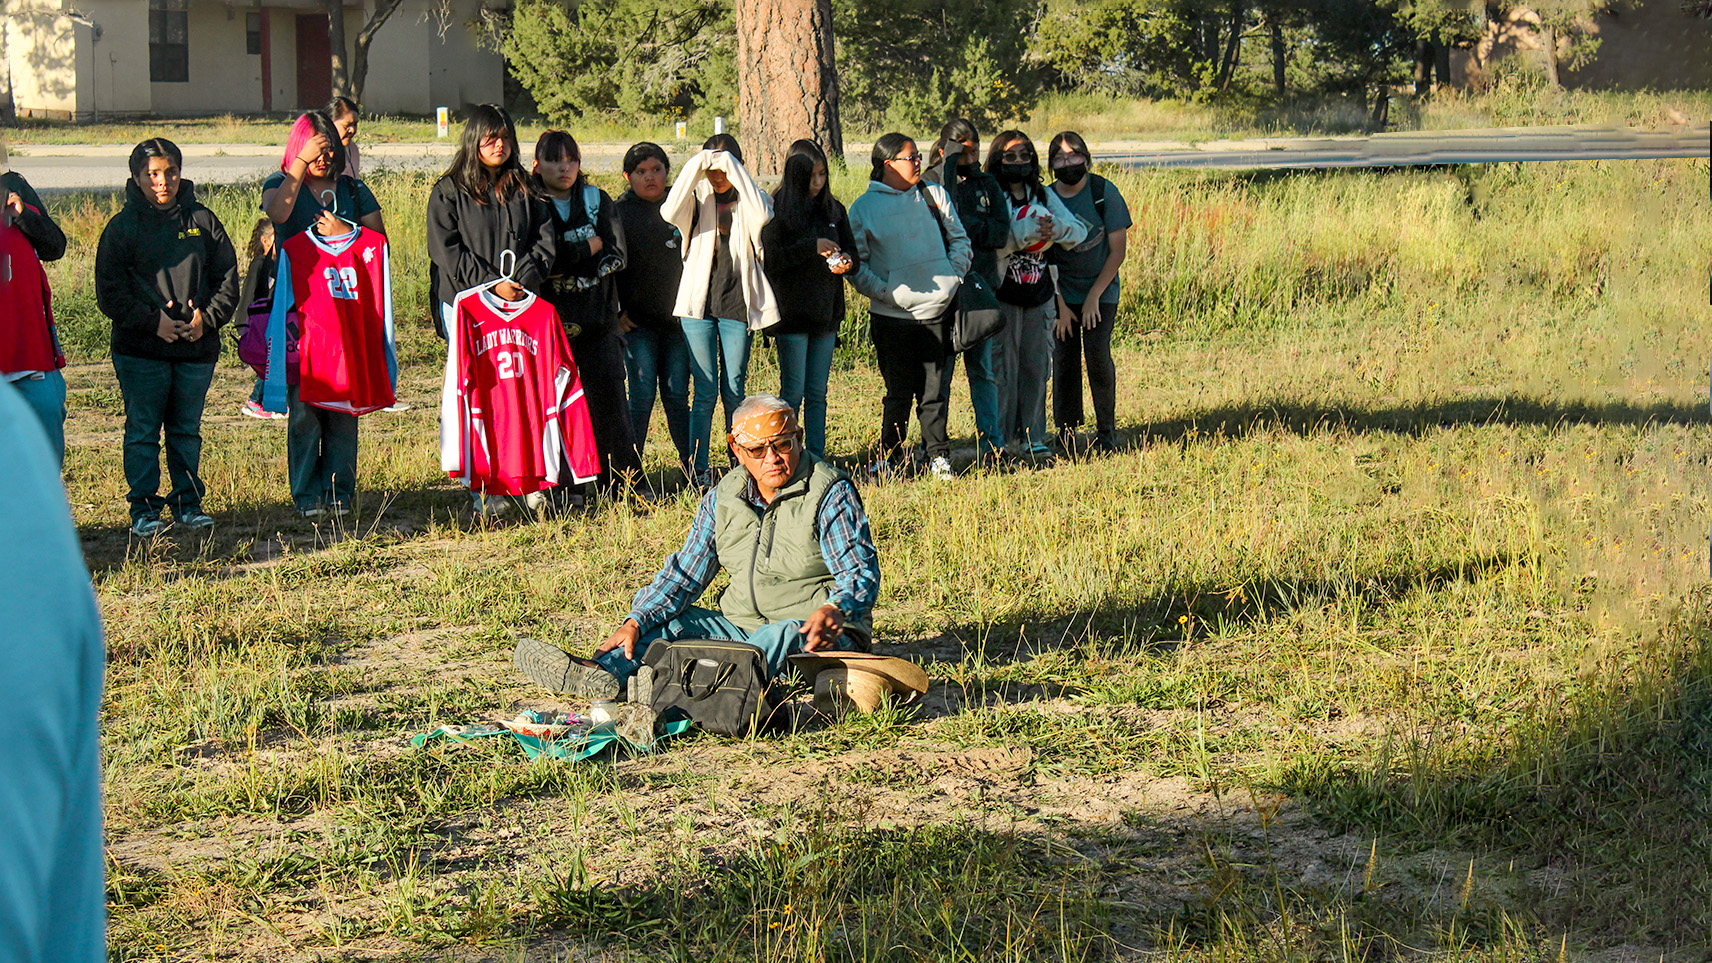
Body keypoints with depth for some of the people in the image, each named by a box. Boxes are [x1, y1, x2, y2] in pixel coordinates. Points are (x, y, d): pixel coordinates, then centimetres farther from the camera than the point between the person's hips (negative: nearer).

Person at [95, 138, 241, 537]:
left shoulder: (202, 221, 7)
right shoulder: (122, 227, 0)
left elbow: (227, 278, 9)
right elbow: (110, 293, -3)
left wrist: (208, 317, -7)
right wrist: (152, 321, -14)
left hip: (197, 348, 2)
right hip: (140, 350, -2)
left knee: (187, 429, 11)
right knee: (143, 430, 0)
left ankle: (188, 501, 21)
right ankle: (144, 507, 6)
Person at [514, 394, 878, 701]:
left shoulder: (831, 493, -8)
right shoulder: (722, 498, 7)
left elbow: (861, 574, -16)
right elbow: (685, 573, 9)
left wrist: (834, 610, -40)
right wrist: (636, 621, -6)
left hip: (818, 634, -6)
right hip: (743, 625, 6)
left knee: (784, 635, -36)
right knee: (670, 620, -9)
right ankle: (604, 673, -35)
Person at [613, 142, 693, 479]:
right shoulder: (618, 211, 1)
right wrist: (615, 312, -6)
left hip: (677, 317, 3)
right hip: (637, 321, -3)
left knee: (677, 394, 5)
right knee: (642, 394, -6)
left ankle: (693, 469, 11)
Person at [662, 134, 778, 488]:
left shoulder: (747, 199, 5)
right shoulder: (698, 198, 5)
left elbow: (762, 214, -21)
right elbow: (670, 212, -17)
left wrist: (733, 167, -18)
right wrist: (695, 167, -17)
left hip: (737, 304, 0)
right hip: (699, 304, 0)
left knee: (734, 390, 6)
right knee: (706, 390, -2)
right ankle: (698, 470, 3)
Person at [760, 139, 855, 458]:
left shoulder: (833, 209, 10)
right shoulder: (777, 210, -6)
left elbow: (851, 250, 14)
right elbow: (771, 258, -15)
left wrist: (846, 261, -9)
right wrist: (813, 248, -20)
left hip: (825, 312, 5)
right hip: (792, 312, -5)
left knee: (818, 393, 9)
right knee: (793, 391, -3)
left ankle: (818, 458, 13)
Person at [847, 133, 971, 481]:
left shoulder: (934, 195, 11)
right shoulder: (864, 208, 1)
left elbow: (959, 239, 17)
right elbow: (857, 265, 0)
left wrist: (954, 276, 1)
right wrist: (887, 292, -12)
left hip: (937, 309, 2)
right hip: (891, 315, -2)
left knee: (934, 390, 4)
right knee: (899, 392, 0)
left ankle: (938, 456, 15)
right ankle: (888, 457, 12)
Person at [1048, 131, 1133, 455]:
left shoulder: (1103, 192, -8)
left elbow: (1118, 249, -6)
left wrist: (1094, 296, -9)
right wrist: (1059, 306, -5)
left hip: (1101, 291, -2)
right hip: (1062, 292, 2)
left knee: (1097, 353, -12)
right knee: (1064, 358, -3)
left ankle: (1106, 431, 0)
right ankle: (1066, 431, 7)